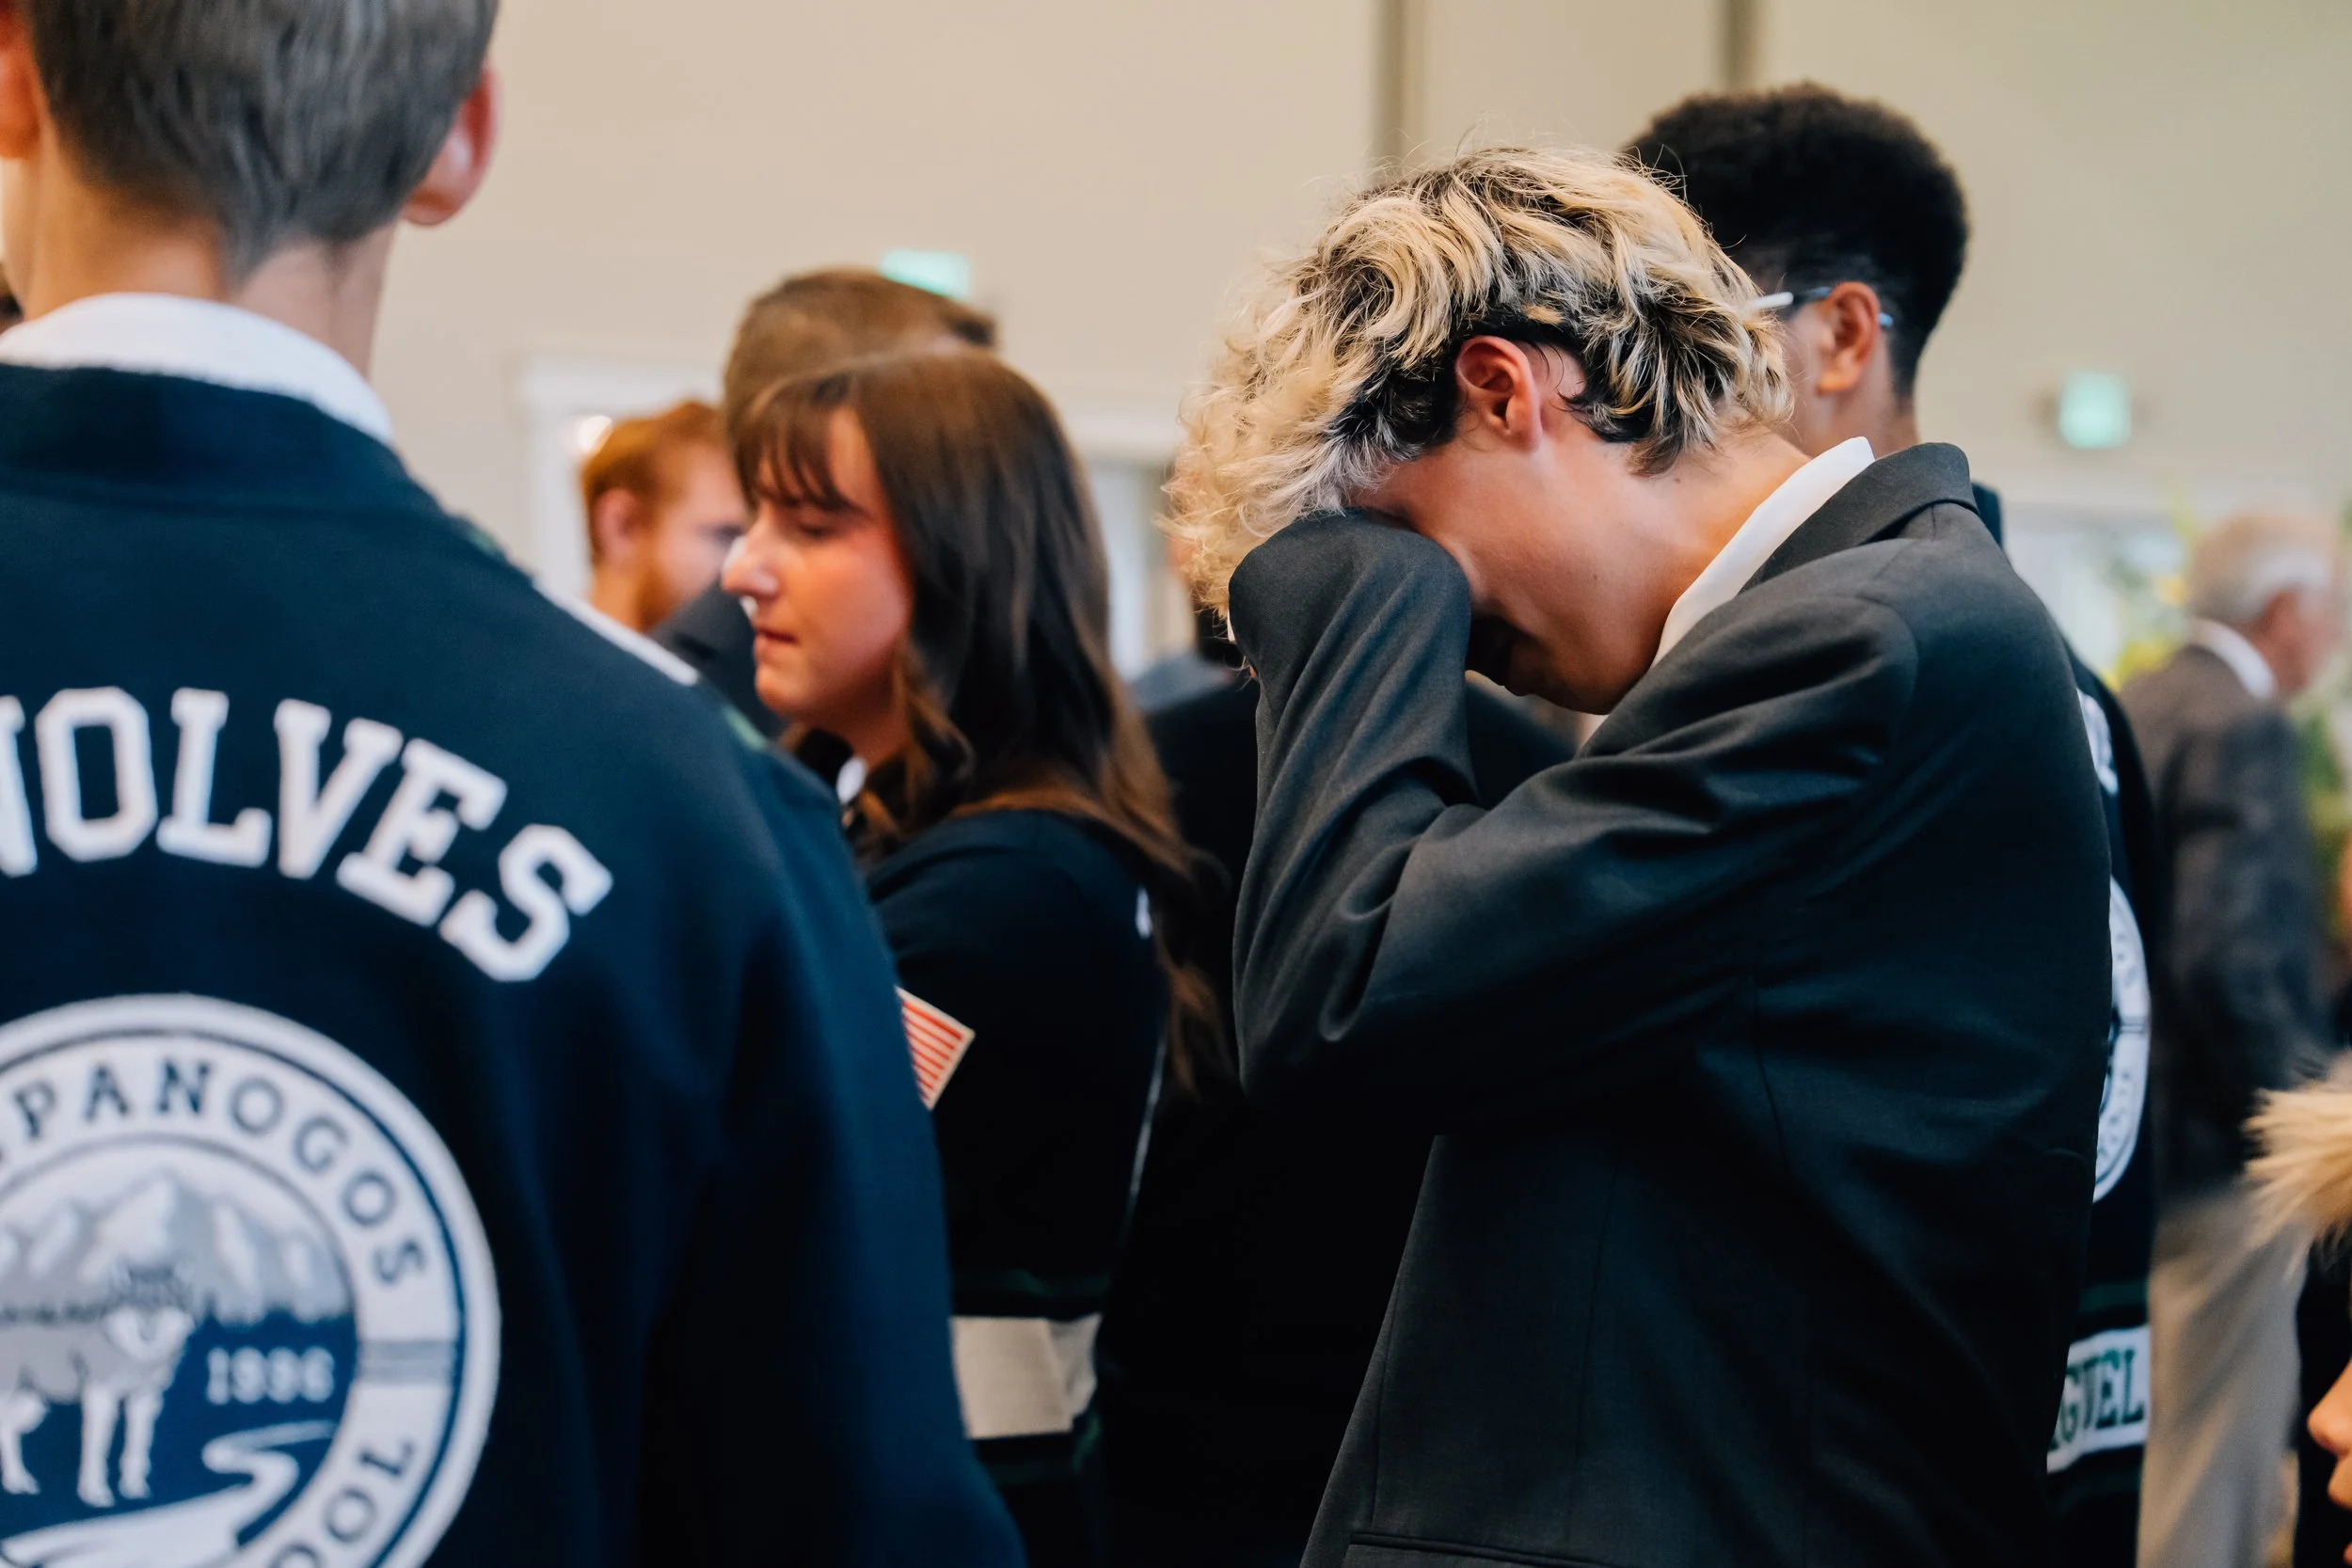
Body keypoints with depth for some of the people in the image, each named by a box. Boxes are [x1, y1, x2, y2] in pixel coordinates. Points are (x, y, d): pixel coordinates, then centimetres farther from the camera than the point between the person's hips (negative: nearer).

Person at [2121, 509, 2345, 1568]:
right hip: (2217, 1154, -9)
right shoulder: (2242, 728, -17)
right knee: (2212, 1475, -2)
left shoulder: (2130, 712, 10)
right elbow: (2230, 959, -26)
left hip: (2133, 1129, 9)